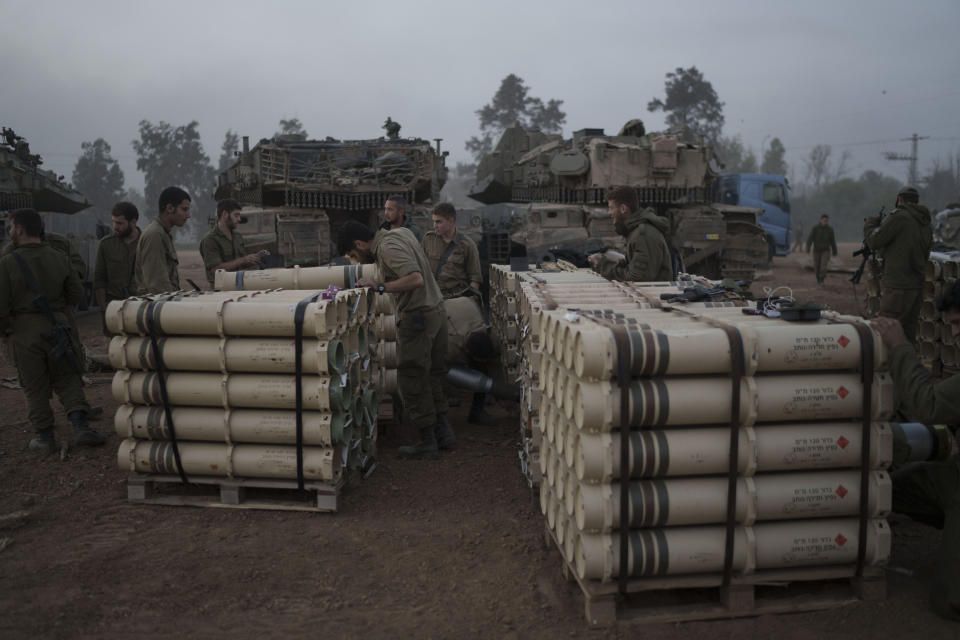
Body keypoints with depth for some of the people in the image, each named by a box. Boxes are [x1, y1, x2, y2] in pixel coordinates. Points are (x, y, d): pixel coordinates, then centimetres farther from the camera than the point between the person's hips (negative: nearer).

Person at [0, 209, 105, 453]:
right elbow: (77, 293, 8)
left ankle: (45, 437, 13)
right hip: (56, 327, 3)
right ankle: (80, 426, -2)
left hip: (25, 332, -3)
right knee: (67, 380, 11)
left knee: (35, 388, 8)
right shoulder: (59, 258, 2)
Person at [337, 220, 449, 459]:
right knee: (434, 376, 17)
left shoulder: (388, 248, -18)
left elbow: (415, 279, -31)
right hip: (437, 311, 9)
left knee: (413, 380, 1)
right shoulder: (400, 232, 9)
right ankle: (443, 430, 23)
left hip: (418, 318, -9)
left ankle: (427, 442, 9)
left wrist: (380, 287, -24)